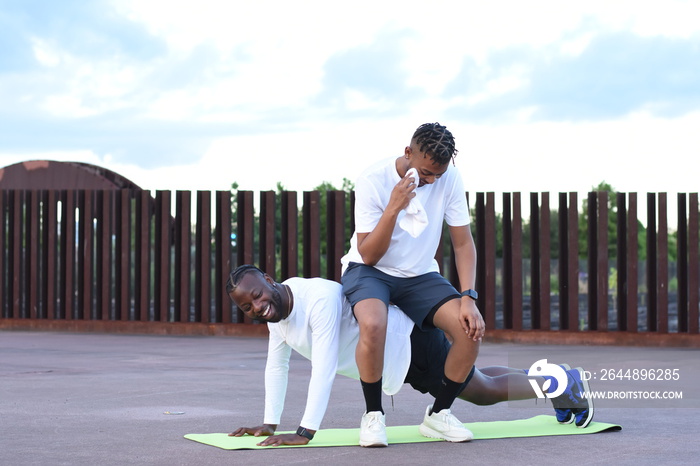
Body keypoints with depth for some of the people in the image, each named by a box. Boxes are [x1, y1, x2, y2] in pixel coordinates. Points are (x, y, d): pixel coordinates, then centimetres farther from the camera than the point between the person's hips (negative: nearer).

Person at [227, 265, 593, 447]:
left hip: (413, 342, -9)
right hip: (395, 358, 9)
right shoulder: (275, 308, -7)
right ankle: (544, 376, 50)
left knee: (487, 391, 9)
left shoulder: (319, 299, -35)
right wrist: (269, 425, 2)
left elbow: (323, 369, -40)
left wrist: (304, 433, -42)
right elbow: (276, 366, 6)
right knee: (476, 385, 28)